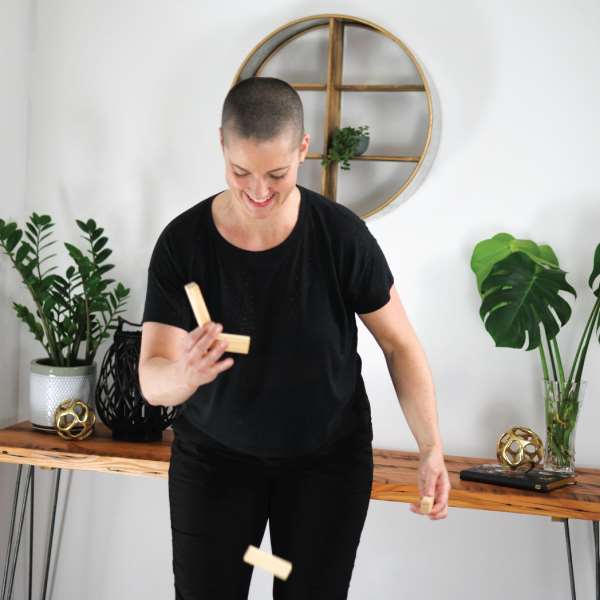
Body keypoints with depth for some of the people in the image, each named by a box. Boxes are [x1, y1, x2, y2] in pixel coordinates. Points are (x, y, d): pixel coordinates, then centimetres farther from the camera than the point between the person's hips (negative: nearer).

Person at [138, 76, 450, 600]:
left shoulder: (342, 234, -18)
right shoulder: (183, 241, -17)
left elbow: (399, 343, -6)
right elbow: (152, 381, -20)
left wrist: (432, 449, -15)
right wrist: (184, 374, -44)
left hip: (329, 458, 0)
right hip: (213, 457, 1)